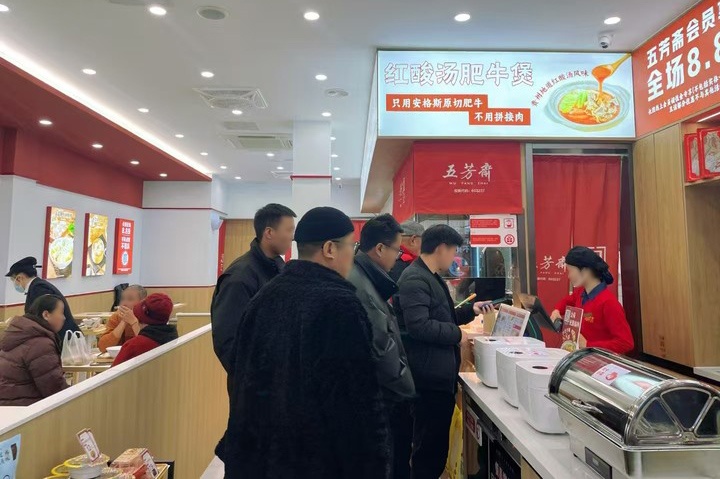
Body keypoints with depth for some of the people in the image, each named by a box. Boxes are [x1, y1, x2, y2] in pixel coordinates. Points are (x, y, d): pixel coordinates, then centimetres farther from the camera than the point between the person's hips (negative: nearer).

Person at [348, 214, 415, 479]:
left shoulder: (367, 279, 7)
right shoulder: (356, 285, -27)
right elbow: (380, 348, -28)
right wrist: (404, 386, -14)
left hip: (386, 391, 10)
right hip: (378, 397, -10)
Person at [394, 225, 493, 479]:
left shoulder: (431, 277, 15)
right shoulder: (415, 278, -18)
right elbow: (418, 326, -28)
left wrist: (470, 310, 13)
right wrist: (456, 334, -17)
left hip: (440, 374, 10)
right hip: (430, 377, -10)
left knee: (436, 443, 19)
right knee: (429, 446, 2)